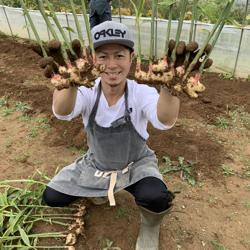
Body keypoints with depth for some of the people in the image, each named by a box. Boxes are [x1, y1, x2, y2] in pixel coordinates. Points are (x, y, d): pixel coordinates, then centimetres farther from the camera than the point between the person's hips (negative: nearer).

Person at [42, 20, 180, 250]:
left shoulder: (141, 92, -24)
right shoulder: (88, 92, -20)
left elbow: (165, 121, -44)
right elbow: (62, 112, -41)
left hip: (136, 164, -2)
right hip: (96, 164, 3)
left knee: (156, 199, -32)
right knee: (51, 197, -2)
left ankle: (150, 225, 8)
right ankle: (98, 191, 26)